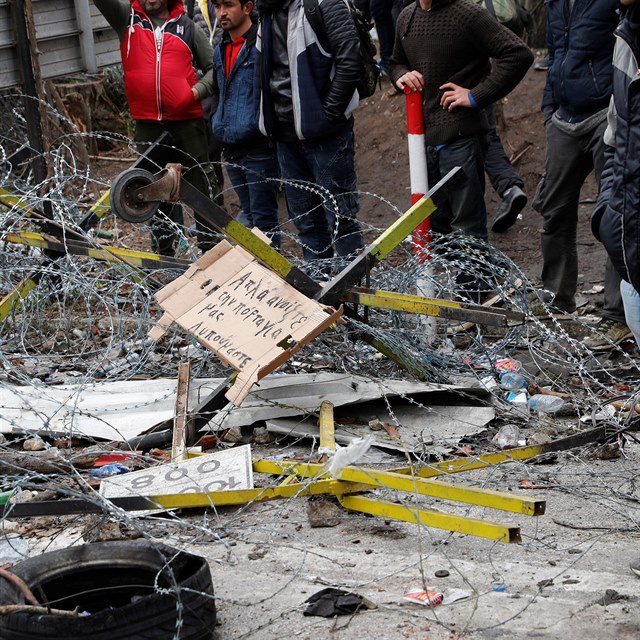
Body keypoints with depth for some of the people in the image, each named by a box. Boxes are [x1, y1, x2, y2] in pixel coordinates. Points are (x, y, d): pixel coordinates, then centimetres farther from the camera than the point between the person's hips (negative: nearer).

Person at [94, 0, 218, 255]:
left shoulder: (187, 27, 7)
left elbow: (213, 67, 11)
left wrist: (198, 90, -7)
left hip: (188, 122, -1)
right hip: (147, 125, 1)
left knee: (202, 185, 2)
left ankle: (210, 247, 10)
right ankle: (164, 250, 20)